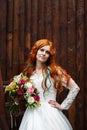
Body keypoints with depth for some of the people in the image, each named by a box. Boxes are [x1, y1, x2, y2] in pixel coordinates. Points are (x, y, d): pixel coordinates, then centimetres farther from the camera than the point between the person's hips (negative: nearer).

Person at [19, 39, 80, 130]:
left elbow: (75, 88, -5)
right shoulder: (28, 71, 6)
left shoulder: (54, 71, -5)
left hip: (49, 114, -3)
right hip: (32, 114, 3)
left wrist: (63, 106, -2)